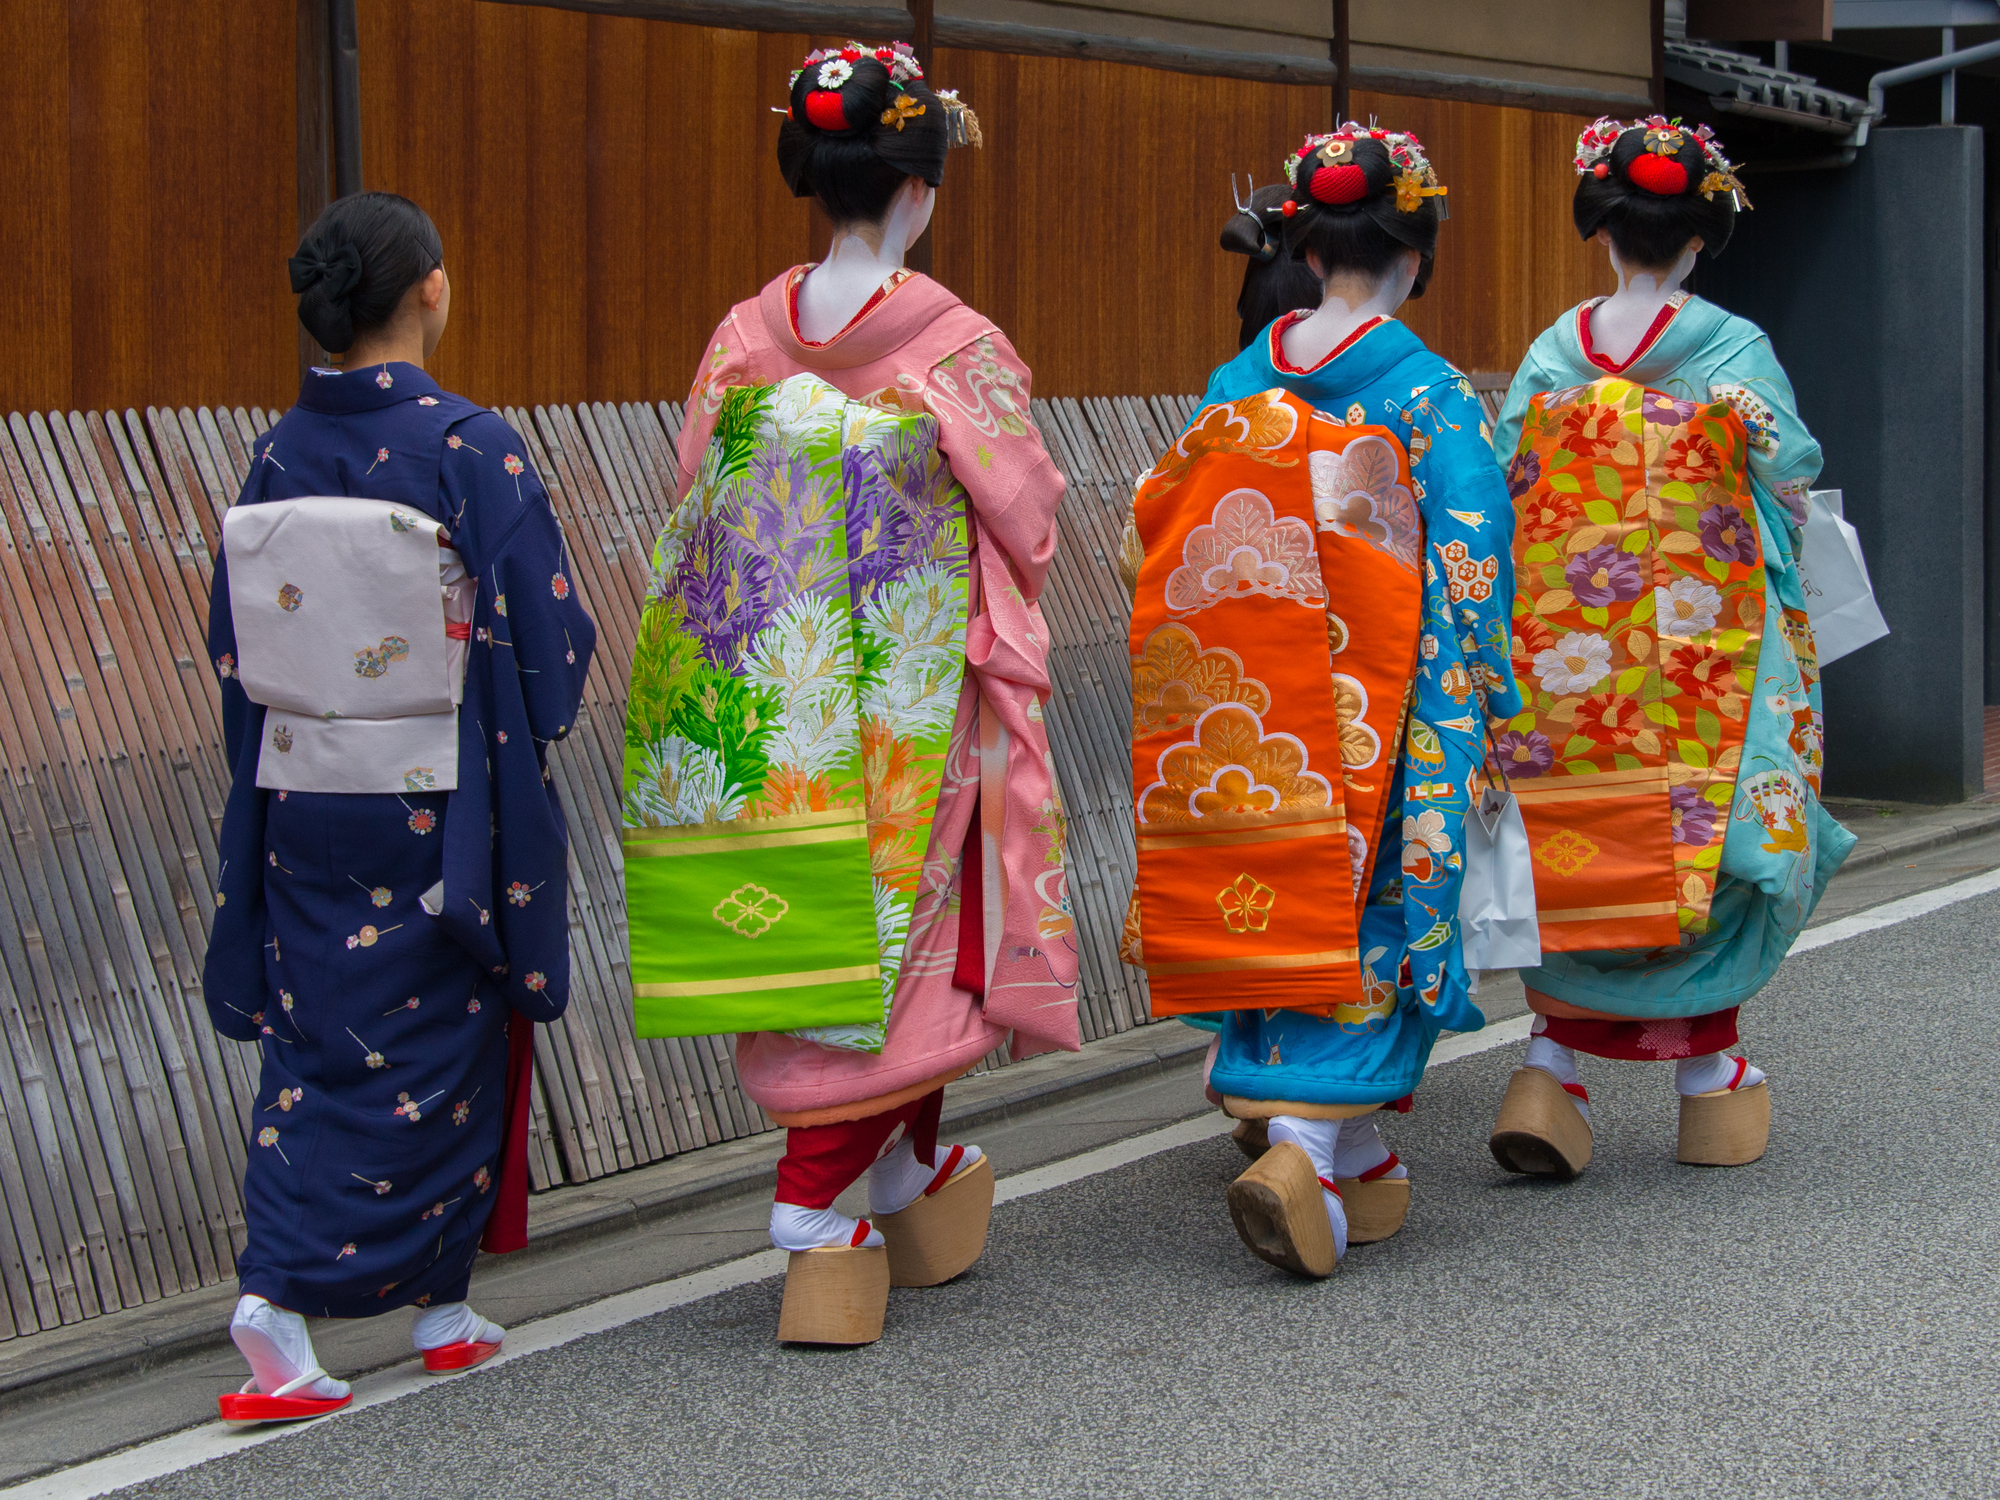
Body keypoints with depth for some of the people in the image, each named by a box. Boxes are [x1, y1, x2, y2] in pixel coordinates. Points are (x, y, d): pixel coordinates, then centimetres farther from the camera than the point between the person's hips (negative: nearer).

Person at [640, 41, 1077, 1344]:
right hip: (916, 695, -5)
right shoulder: (958, 346, -14)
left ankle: (916, 1175, 29)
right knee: (894, 937, 5)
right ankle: (818, 1211, 5)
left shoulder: (748, 338, -1)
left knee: (821, 930, 15)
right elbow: (1031, 520, -7)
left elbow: (694, 518, 4)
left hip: (777, 695, 5)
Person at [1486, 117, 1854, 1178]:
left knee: (1579, 851, 7)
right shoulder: (1734, 348, -6)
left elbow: (1502, 491, 4)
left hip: (1567, 644, 2)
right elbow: (1791, 487, -1)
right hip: (1705, 646, -2)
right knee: (1699, 840, 8)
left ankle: (1552, 1069, -4)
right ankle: (1708, 1072, 16)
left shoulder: (1552, 354, 2)